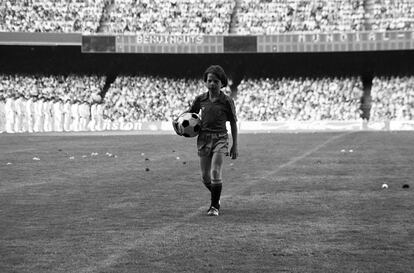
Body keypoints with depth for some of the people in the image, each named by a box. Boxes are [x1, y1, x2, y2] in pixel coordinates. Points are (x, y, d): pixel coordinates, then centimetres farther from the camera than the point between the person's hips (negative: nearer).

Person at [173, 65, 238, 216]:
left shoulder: (227, 101, -4)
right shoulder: (200, 99, 3)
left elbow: (233, 124, 2)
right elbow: (189, 112, 19)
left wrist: (235, 146, 1)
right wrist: (176, 120, 0)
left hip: (220, 139, -3)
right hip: (203, 139, 3)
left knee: (215, 173, -17)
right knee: (205, 177, 5)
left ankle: (214, 206, -3)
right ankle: (216, 197, 35)